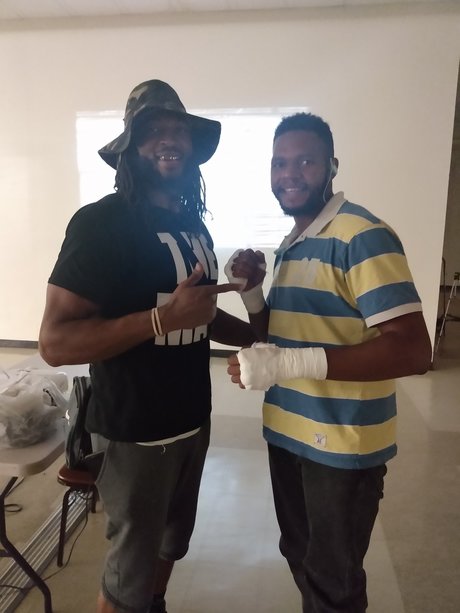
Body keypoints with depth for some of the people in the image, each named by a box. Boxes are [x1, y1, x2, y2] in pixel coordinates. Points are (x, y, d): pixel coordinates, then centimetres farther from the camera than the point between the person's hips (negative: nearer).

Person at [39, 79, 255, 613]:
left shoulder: (195, 227, 7)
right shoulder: (101, 223, -18)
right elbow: (55, 341, -24)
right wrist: (164, 318, -33)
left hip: (193, 421, 8)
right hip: (135, 432, -7)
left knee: (171, 543, 28)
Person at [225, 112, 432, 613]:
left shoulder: (363, 237, -17)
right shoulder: (290, 245, 9)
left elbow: (413, 350, -26)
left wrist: (291, 364, -32)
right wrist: (250, 290, -2)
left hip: (343, 444, -8)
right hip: (288, 433, 8)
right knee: (299, 557, 25)